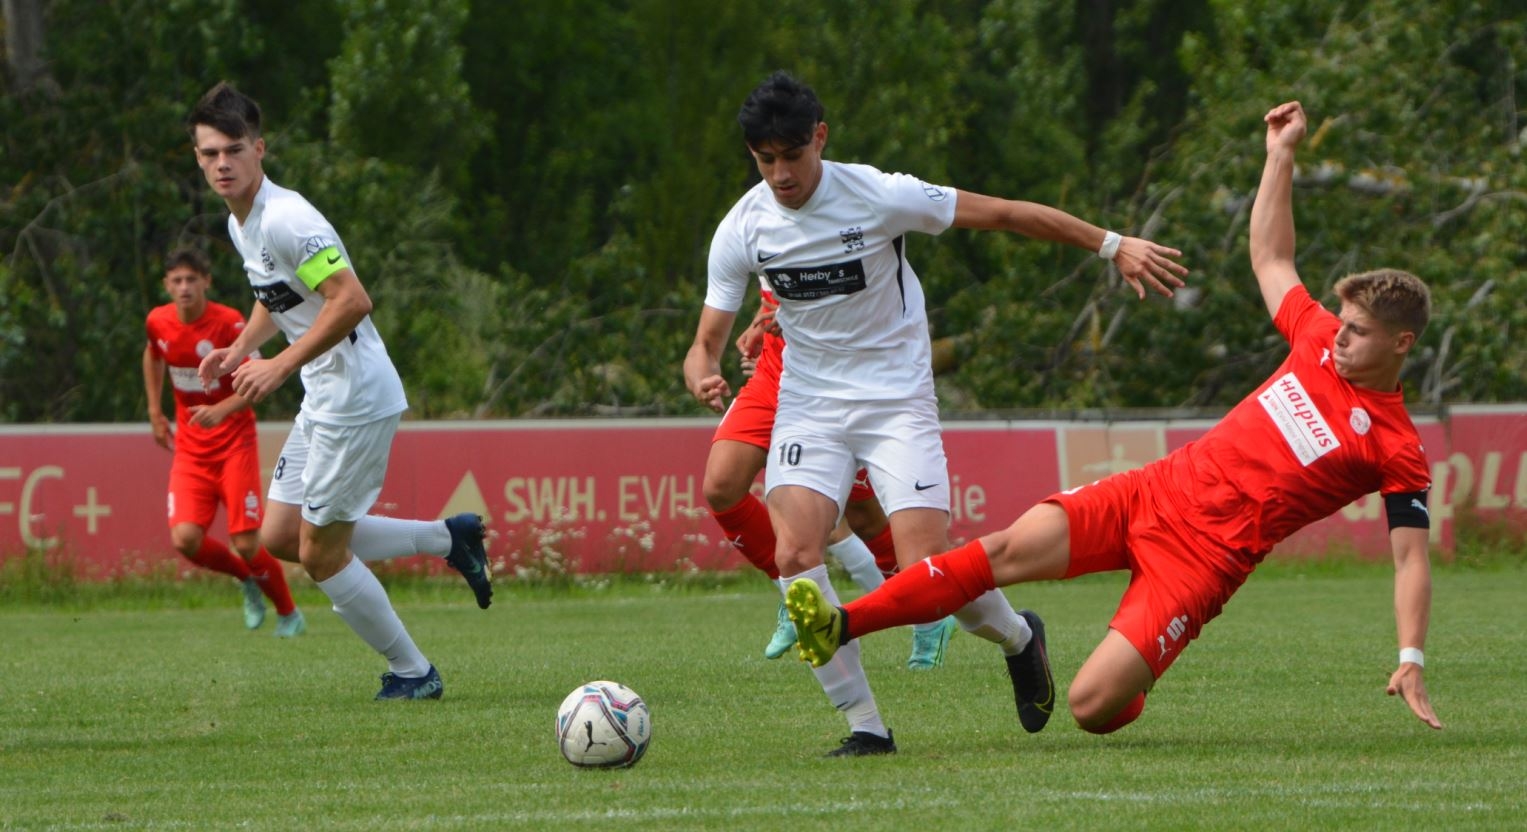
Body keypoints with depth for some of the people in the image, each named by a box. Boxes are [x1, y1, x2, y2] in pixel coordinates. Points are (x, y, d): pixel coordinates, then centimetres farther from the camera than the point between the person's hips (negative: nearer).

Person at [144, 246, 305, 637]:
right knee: (185, 539, -15)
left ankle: (289, 614, 17)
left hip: (234, 445, -4)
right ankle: (247, 579, 16)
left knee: (246, 544, -9)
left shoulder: (229, 323, -15)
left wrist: (220, 410, -35)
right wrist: (155, 411, 21)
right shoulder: (158, 322, 0)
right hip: (190, 448, 4)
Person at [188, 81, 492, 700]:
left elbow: (351, 301, -29)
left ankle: (412, 673, 15)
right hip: (323, 401, 10)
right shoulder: (241, 222, 9)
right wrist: (240, 349, 10)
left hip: (356, 401, -10)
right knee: (279, 537, 13)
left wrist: (280, 367, -26)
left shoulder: (286, 218, -21)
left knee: (320, 554, -3)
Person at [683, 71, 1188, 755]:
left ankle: (1016, 637, 21)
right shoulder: (741, 230, -6)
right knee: (794, 552, -22)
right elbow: (706, 343, -2)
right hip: (808, 407, 3)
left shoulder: (879, 196, -15)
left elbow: (1004, 214, -6)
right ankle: (864, 725, -10)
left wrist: (1113, 245, -3)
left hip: (897, 399, -3)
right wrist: (703, 378, -27)